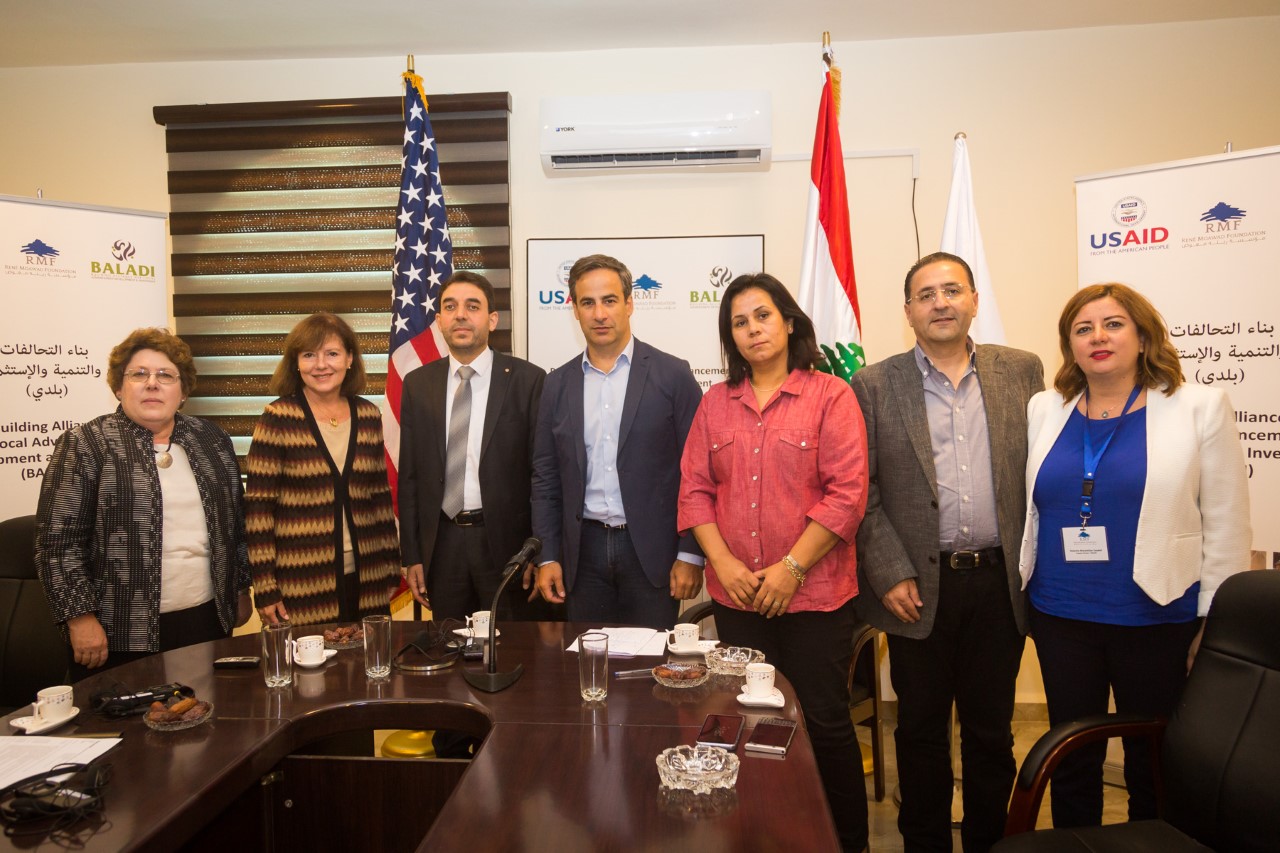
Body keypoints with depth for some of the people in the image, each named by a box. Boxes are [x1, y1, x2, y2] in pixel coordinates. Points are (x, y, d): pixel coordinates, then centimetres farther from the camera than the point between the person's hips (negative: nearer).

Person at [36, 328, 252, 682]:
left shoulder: (212, 441, 8)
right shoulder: (84, 445, -5)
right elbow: (59, 539, -8)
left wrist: (241, 589, 13)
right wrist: (80, 617, -12)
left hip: (207, 619, 4)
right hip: (122, 631, -4)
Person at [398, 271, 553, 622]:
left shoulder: (527, 379, -5)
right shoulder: (418, 384, 6)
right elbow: (409, 475, 8)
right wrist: (413, 556, 5)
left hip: (507, 540, -3)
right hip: (442, 542, 3)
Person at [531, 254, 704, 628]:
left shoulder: (672, 375, -3)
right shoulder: (558, 384, 7)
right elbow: (545, 477, 10)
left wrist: (691, 555, -8)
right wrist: (547, 556, 4)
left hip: (651, 551, -3)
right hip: (584, 553, 3)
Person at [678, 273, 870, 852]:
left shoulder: (831, 396, -3)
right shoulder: (716, 403, 9)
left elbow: (847, 494, -10)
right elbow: (695, 489, 6)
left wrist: (791, 568, -14)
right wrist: (724, 563, -6)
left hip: (814, 594, -3)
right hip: (735, 597, 4)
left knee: (824, 722, 3)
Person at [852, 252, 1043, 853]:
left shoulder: (1022, 371, 5)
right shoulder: (875, 386, -1)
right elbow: (861, 492, -3)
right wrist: (890, 573, -9)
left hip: (999, 581, 2)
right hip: (919, 585, -1)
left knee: (991, 730, 15)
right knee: (922, 730, 13)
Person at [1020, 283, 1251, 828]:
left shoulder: (1200, 407, -3)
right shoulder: (1045, 411, 5)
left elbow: (1226, 526, -3)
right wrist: (1024, 596, 9)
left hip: (1159, 618, -2)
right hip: (1061, 618, 3)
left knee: (1154, 766, 13)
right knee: (1071, 762, 14)